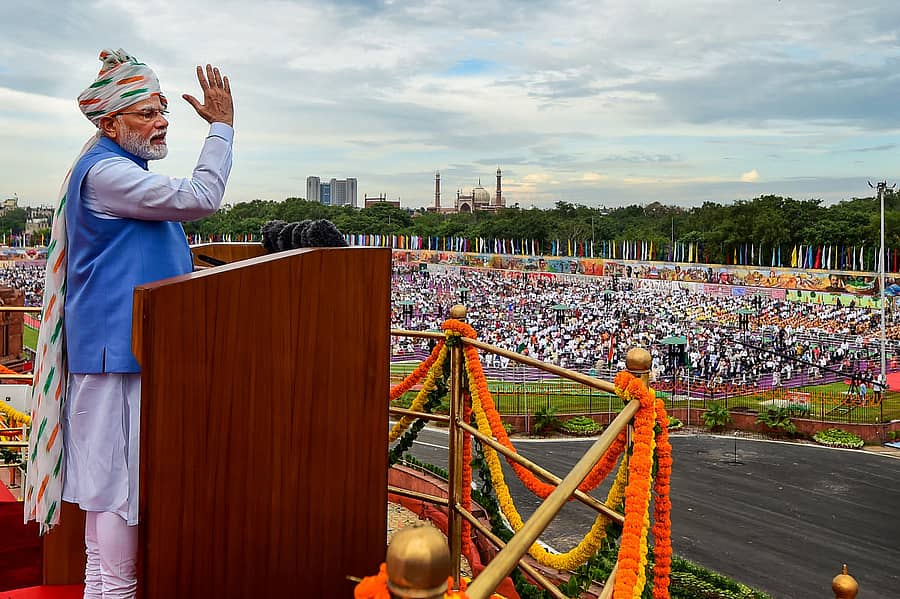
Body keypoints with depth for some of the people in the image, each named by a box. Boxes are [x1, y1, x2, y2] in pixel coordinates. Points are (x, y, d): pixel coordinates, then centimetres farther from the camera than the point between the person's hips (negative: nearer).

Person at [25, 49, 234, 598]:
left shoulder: (126, 171, 18)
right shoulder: (103, 172, -16)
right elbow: (200, 198, -19)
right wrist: (222, 125, -10)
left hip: (127, 344, 11)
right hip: (119, 347, -11)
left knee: (111, 471, 16)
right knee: (120, 471, -5)